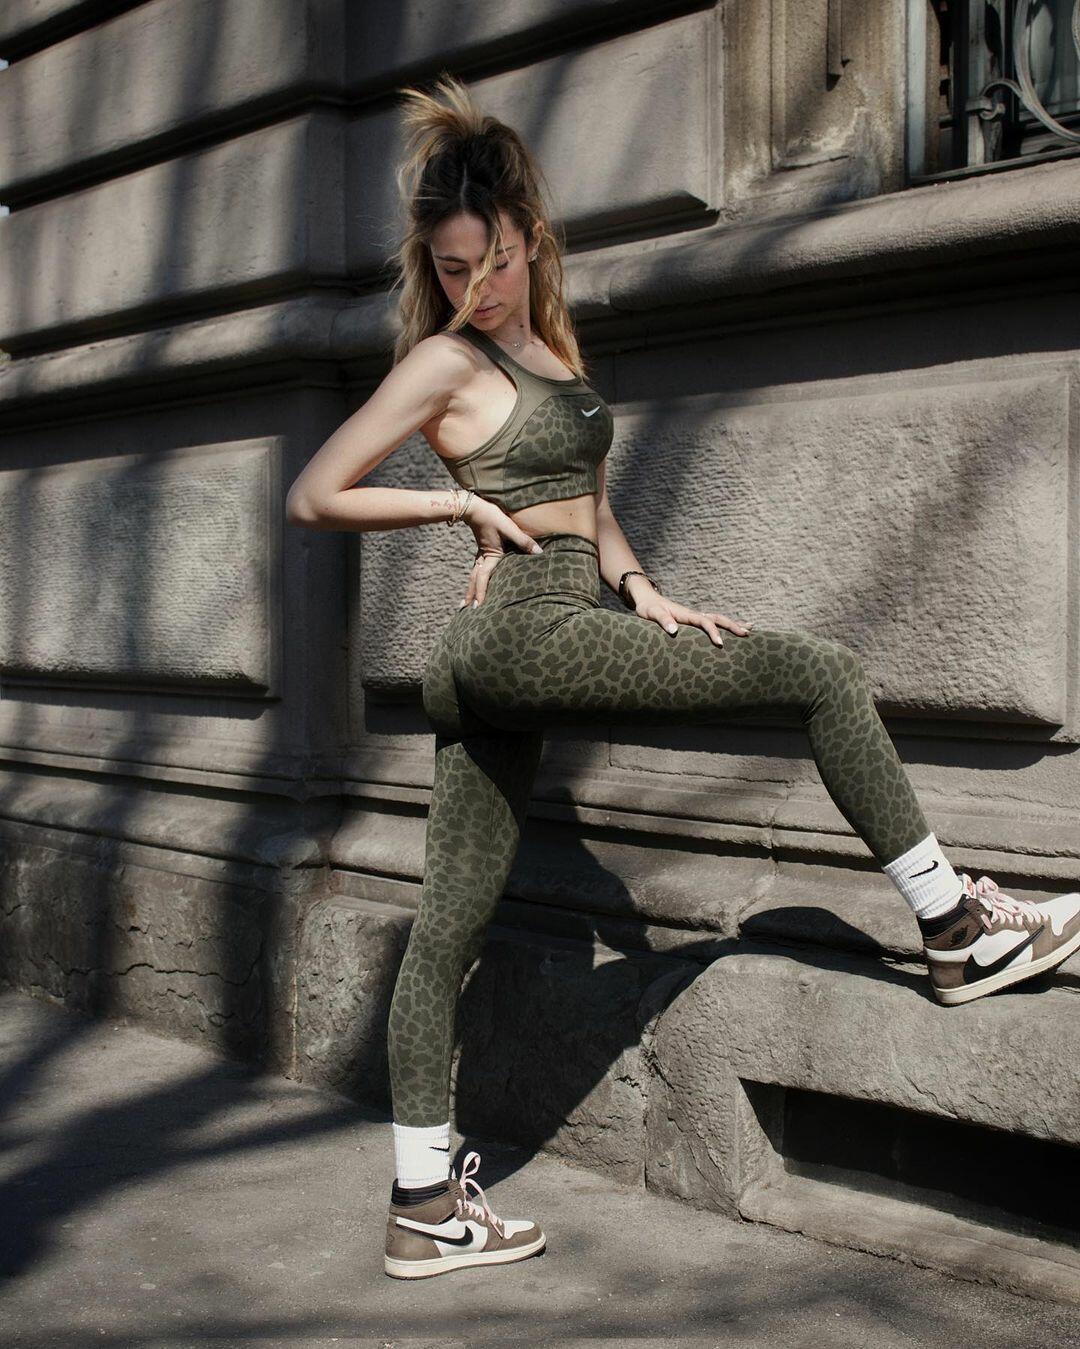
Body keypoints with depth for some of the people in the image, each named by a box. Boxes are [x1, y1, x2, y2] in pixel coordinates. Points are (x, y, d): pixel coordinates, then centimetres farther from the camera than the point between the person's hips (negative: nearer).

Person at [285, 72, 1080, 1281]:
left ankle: (423, 1209, 16)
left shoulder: (550, 343, 18)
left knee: (451, 921, 8)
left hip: (492, 668, 8)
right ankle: (955, 928, 0)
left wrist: (639, 589, 8)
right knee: (822, 673, -9)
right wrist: (466, 505, -7)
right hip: (523, 632, -8)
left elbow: (583, 492, 26)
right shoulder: (445, 363, -5)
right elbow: (311, 498, -6)